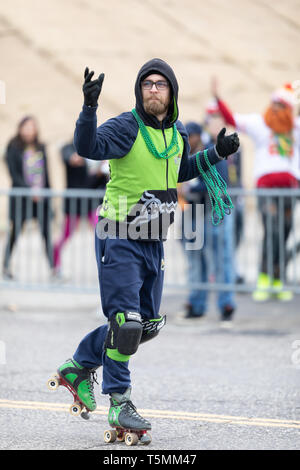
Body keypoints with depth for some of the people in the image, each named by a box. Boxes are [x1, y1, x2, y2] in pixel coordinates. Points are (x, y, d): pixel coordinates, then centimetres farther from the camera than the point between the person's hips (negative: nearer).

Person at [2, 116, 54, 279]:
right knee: (15, 230, 0)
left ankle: (53, 266, -2)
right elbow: (14, 174, -8)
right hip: (21, 197, -3)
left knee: (47, 231, -3)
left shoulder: (41, 148, 11)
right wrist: (30, 189, -16)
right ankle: (6, 266, 13)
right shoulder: (14, 149, -2)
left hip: (41, 197, 3)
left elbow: (46, 173, 15)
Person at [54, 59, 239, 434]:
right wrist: (89, 108, -46)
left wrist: (216, 154, 15)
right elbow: (89, 147, -31)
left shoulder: (176, 133, 8)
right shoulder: (127, 128, -14)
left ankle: (80, 365, 29)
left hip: (153, 241, 7)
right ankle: (119, 402, -1)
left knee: (147, 324, 13)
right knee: (125, 319, -11)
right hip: (119, 238, -7)